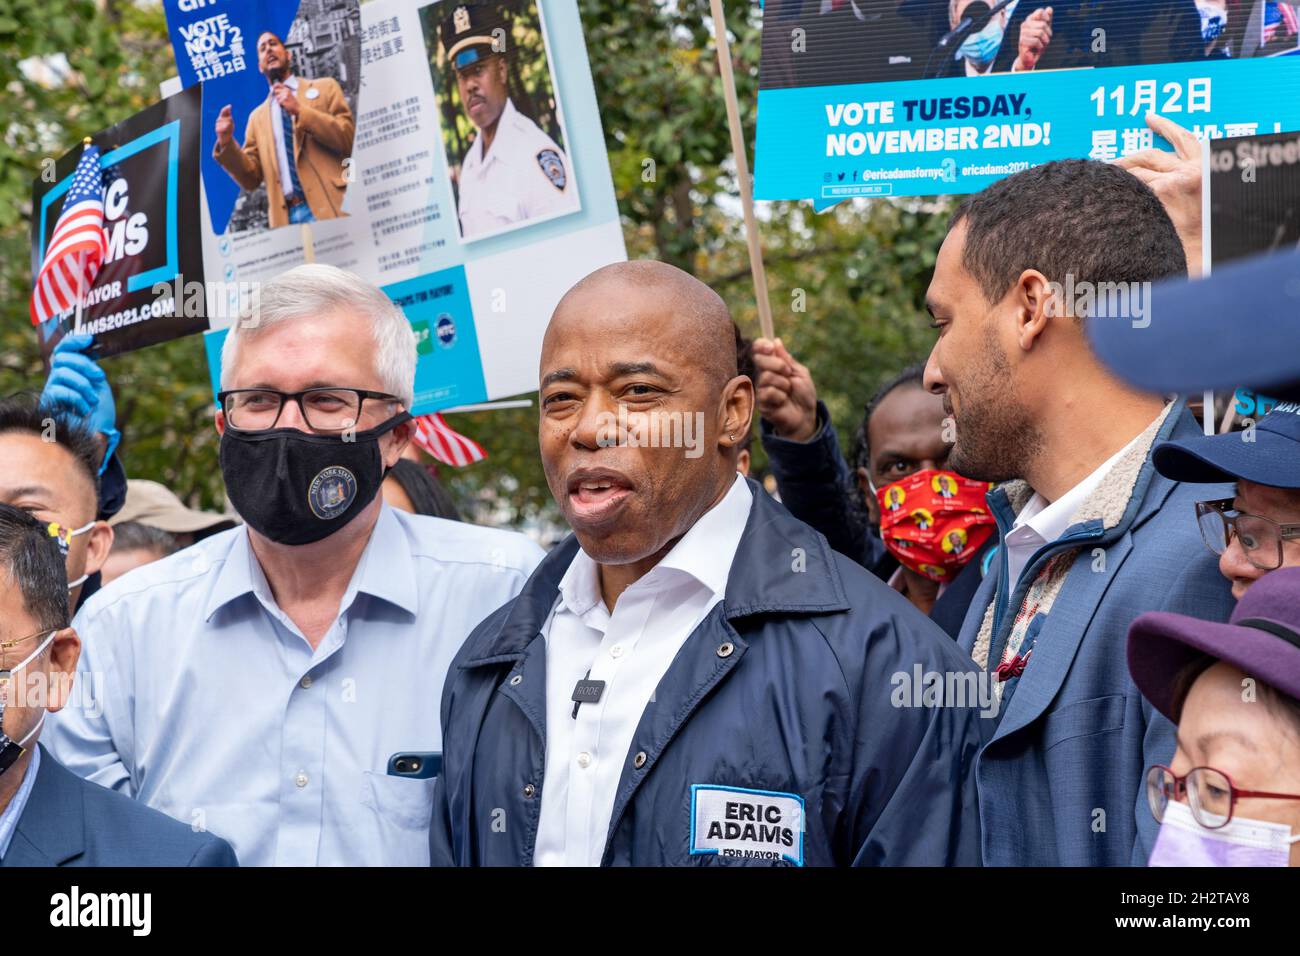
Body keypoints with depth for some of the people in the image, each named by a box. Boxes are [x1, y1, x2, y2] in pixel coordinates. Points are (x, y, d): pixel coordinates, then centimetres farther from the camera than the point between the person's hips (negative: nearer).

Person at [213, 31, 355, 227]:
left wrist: (300, 110, -6)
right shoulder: (257, 117, 21)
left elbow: (349, 140, -1)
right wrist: (227, 143, -1)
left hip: (330, 208, -3)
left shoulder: (324, 87, 12)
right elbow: (251, 178, 15)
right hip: (286, 217, 3)